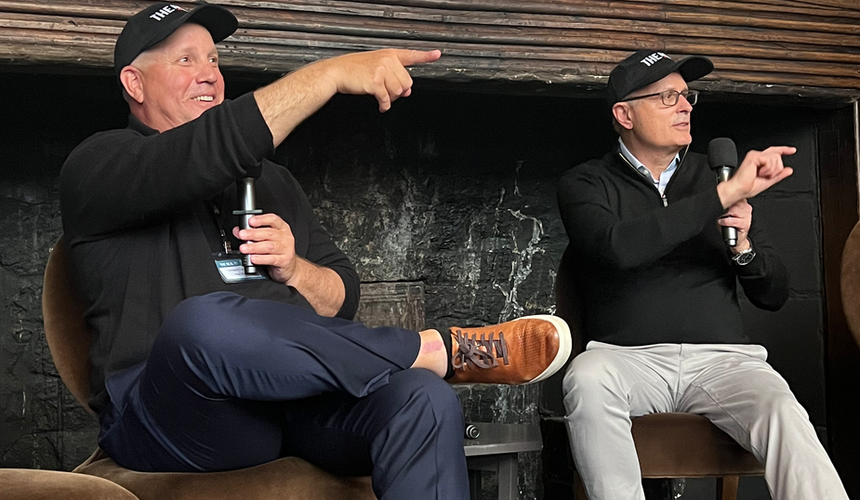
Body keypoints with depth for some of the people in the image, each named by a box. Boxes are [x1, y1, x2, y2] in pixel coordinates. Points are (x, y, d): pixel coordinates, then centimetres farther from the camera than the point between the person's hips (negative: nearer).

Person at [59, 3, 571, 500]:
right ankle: (441, 350, -21)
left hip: (296, 392, 4)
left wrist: (294, 270, 0)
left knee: (424, 401, -28)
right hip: (169, 411, -4)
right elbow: (215, 151, -15)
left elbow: (341, 299, 22)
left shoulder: (270, 179, 26)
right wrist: (334, 73, -13)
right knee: (204, 321, -38)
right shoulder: (98, 167, 7)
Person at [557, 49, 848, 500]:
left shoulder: (712, 176, 16)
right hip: (628, 357, -2)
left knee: (784, 416, -30)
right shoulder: (586, 184, 7)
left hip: (721, 358, 2)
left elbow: (773, 296, 17)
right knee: (586, 379, -35)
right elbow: (619, 248, -19)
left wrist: (743, 246, -4)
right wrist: (724, 195, -19)